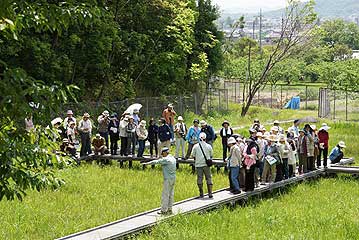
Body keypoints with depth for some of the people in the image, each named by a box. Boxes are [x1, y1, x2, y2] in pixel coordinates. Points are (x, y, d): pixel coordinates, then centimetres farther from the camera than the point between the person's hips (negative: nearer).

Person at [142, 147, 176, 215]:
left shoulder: (166, 159, -15)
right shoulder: (173, 158, 10)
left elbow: (156, 162, -10)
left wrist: (147, 163, -1)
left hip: (168, 179, -9)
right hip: (173, 178, 9)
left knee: (165, 195, -4)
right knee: (171, 194, 12)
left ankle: (164, 210, -2)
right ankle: (169, 209, 16)